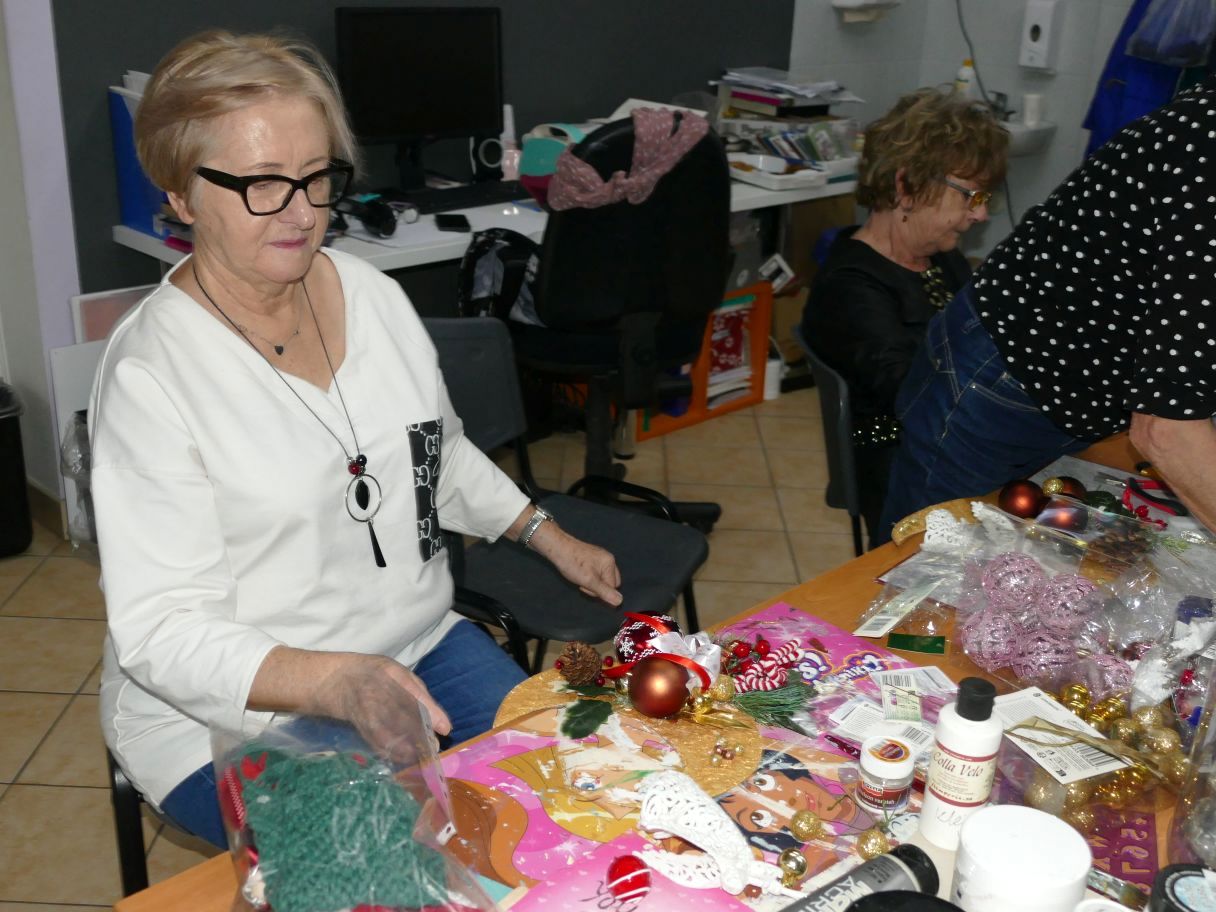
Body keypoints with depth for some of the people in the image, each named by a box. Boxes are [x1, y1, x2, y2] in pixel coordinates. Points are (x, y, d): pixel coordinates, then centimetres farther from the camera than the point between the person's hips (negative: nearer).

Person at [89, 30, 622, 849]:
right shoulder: (151, 373, -20)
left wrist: (547, 536, 16)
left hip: (414, 644, 7)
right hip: (232, 711, -6)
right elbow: (161, 631, -22)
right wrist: (332, 682, -37)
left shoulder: (371, 291, 1)